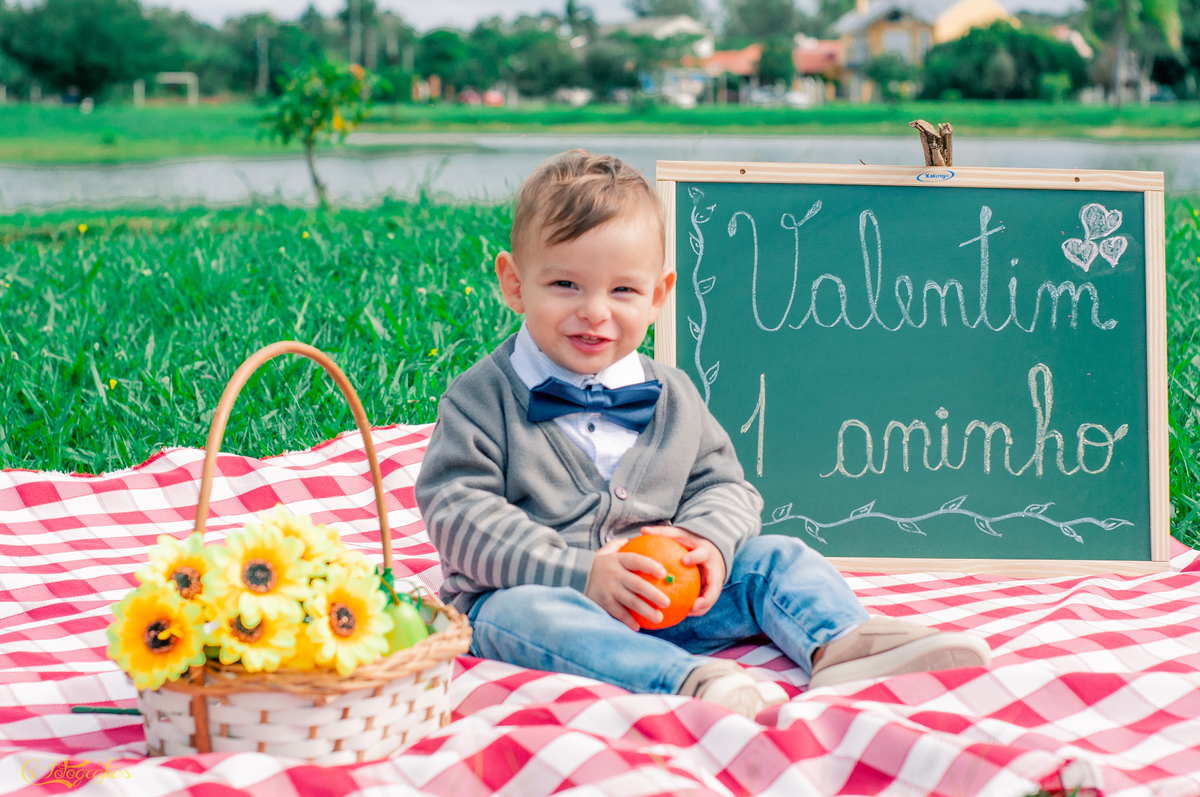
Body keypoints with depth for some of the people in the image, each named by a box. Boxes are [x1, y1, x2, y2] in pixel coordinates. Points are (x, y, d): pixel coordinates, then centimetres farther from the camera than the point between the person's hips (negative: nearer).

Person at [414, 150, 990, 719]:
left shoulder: (672, 397, 9)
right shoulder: (483, 398, -7)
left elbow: (722, 483, 14)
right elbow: (459, 513, -14)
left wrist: (710, 538, -12)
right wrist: (579, 573, -23)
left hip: (660, 606, 5)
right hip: (529, 590, -5)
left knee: (775, 558, -7)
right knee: (516, 615, -37)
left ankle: (843, 644, -34)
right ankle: (690, 679, -54)